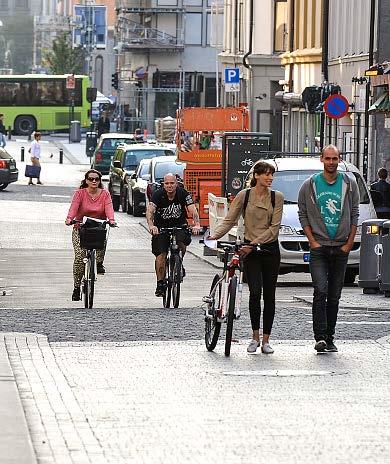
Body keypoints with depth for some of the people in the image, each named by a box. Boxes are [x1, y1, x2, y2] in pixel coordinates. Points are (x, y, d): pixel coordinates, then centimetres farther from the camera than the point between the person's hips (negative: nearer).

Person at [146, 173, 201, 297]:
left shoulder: (183, 194, -15)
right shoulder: (158, 194, -18)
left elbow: (193, 210, -24)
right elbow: (150, 210, -31)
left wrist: (197, 224, -44)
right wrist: (151, 225, -50)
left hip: (179, 225, 0)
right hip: (161, 226, 0)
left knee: (181, 243, -28)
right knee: (161, 254, -11)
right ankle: (160, 284, -1)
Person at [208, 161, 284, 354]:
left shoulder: (277, 197, 1)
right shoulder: (244, 195, 0)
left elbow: (274, 228, -6)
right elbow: (229, 220, -1)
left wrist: (255, 243, -17)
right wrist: (215, 235, -18)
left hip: (270, 249, 1)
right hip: (250, 251, -1)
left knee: (269, 295, 3)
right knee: (255, 292, -15)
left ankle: (265, 340, 11)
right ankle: (255, 337, -2)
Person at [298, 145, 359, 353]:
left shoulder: (349, 183, 5)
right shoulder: (310, 185, 2)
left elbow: (354, 214, 8)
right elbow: (303, 214, 6)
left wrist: (349, 243, 1)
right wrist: (312, 241, -3)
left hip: (341, 248, 2)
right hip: (319, 247, -2)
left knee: (334, 296, 6)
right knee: (321, 290, -16)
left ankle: (329, 338, 12)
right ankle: (320, 337, -18)